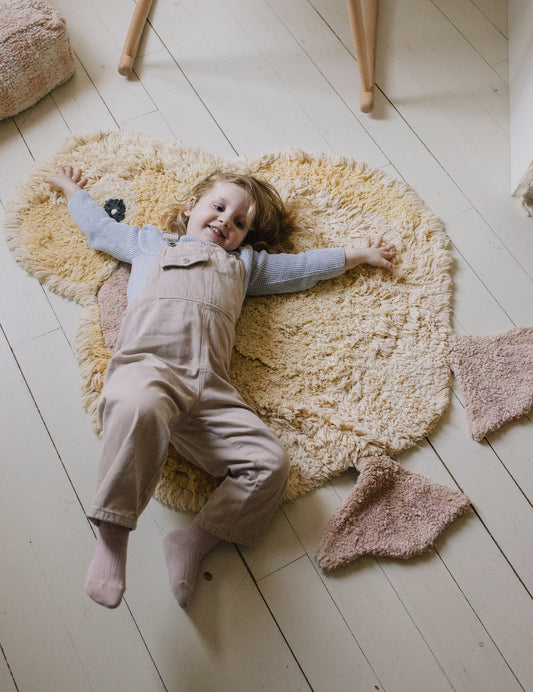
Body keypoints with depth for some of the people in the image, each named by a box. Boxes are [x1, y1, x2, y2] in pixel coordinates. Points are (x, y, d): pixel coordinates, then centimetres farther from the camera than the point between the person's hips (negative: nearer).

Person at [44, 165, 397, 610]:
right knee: (138, 407, -41)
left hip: (209, 387, 3)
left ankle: (194, 542, -15)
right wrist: (74, 191, 60)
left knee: (269, 461, -18)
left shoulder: (243, 263, 39)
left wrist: (359, 254, 47)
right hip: (148, 363, -3)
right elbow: (100, 228, 48)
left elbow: (302, 265, 45)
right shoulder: (151, 243, 35)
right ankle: (112, 536, -35)